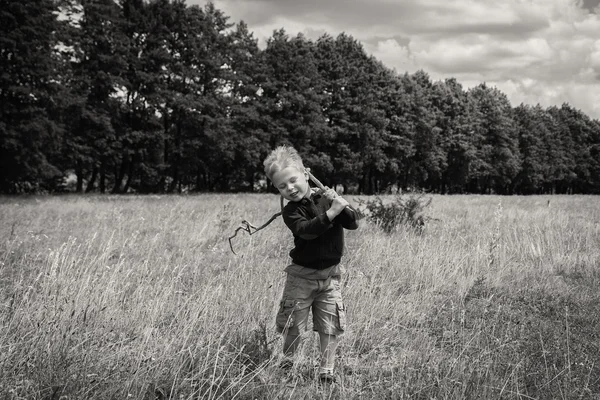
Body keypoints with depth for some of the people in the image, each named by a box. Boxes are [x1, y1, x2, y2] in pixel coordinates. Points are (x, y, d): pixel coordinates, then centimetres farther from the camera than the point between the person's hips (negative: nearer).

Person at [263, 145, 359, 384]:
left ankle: (327, 370, 19)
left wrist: (341, 206, -25)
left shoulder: (326, 199, -2)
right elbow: (305, 229, -27)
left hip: (329, 274, 2)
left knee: (330, 327, 6)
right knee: (293, 324, 6)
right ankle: (287, 362, 29)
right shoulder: (291, 211, -8)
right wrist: (331, 213, -36)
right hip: (302, 275, -1)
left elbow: (353, 223, -6)